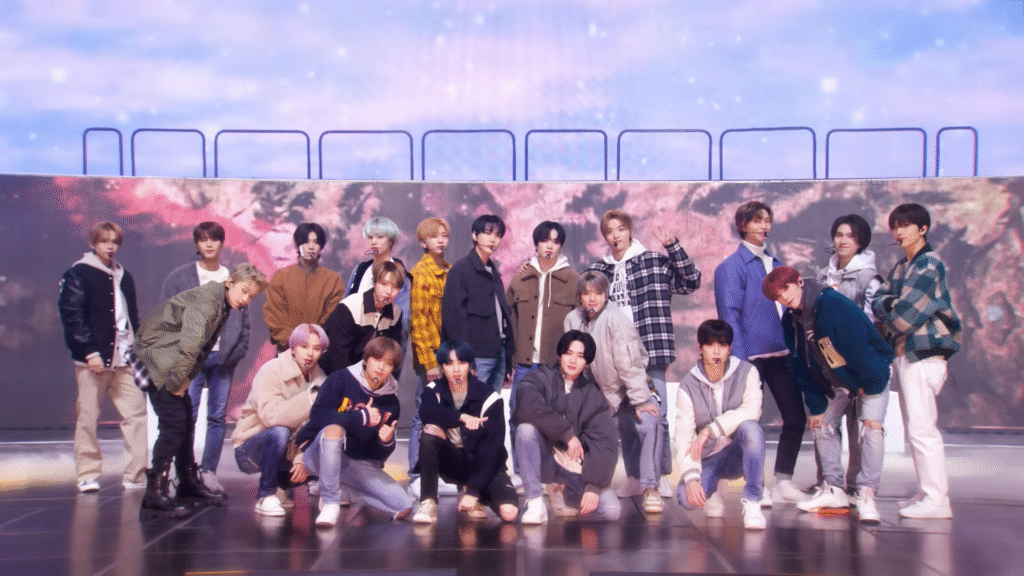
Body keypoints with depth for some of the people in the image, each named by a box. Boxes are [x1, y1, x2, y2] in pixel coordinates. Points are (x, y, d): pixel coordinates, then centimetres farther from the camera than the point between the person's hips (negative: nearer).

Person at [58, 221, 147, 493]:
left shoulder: (124, 276, 17)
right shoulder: (78, 274, -1)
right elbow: (72, 315, -9)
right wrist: (90, 351, -16)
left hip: (124, 359, 5)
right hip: (92, 359, -5)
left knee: (136, 414, -1)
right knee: (87, 418, 1)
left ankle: (135, 475, 3)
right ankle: (88, 475, 9)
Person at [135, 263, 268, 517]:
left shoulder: (222, 306, 11)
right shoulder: (207, 301, -20)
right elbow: (189, 345, -28)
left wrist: (185, 379, 5)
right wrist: (177, 381, -22)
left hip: (174, 365, 10)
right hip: (157, 356, -10)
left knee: (186, 422, 14)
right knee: (174, 423, -15)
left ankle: (189, 484, 26)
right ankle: (154, 494, -15)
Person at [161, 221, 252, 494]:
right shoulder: (180, 276, 4)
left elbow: (243, 319, 11)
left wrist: (238, 349, -1)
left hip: (223, 357, 2)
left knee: (218, 416, 4)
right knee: (187, 415, -6)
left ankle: (209, 471, 10)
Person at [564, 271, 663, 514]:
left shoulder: (615, 320, -23)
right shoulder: (573, 320, -5)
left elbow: (629, 364, -26)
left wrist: (641, 400, -27)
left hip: (633, 387, -6)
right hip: (601, 391, 6)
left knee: (648, 423, -27)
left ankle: (650, 487, -22)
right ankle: (634, 478, 37)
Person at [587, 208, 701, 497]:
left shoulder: (655, 261, 4)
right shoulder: (598, 271, 13)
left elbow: (691, 281, -5)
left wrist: (672, 245, -11)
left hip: (650, 352, -3)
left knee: (656, 415, -6)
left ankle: (662, 475, 3)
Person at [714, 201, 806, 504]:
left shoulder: (775, 264, 16)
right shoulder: (732, 266, -4)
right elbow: (730, 316, -10)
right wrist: (739, 361, -17)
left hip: (782, 354, 7)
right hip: (752, 355, -7)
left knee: (796, 417, 7)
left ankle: (784, 483, 18)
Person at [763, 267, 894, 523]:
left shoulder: (833, 304, -30)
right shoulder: (791, 320, -8)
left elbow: (859, 344, -28)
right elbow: (801, 365, -2)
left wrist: (869, 384, -20)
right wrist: (815, 405, -4)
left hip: (870, 376, -7)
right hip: (835, 381, 7)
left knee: (871, 427, -19)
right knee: (822, 425, 5)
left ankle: (866, 496, -17)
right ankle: (834, 490, 14)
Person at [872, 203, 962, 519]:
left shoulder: (929, 264, -10)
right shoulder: (901, 267, 18)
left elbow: (907, 311, -16)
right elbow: (877, 301, 10)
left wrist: (887, 324, 2)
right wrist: (888, 303, -12)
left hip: (923, 353, -10)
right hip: (904, 353, 10)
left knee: (922, 427, -11)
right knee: (917, 426, 13)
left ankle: (936, 500, -9)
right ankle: (928, 493, 20)